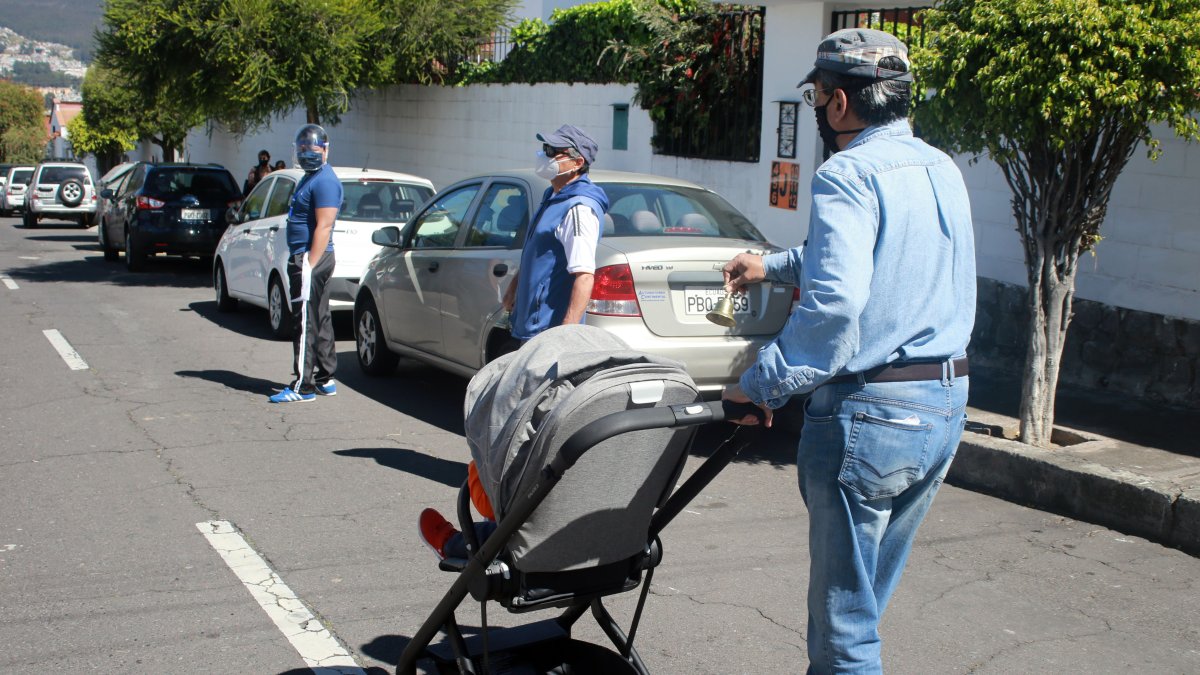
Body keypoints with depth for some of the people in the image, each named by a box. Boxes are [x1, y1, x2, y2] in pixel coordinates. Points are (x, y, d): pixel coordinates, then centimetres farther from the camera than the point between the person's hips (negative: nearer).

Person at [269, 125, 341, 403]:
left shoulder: (324, 181, -14)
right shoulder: (311, 177, 19)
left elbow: (324, 227, -21)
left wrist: (309, 265, -24)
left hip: (310, 259, -11)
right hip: (308, 258, 11)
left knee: (305, 323, -8)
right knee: (319, 320, 13)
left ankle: (303, 386, -5)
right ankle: (325, 380, 20)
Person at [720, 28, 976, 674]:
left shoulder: (848, 173, -14)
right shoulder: (942, 169, 13)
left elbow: (833, 302, -27)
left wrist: (762, 384, -17)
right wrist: (775, 265, 37)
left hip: (869, 410, -9)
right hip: (946, 403, 9)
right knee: (863, 600, 21)